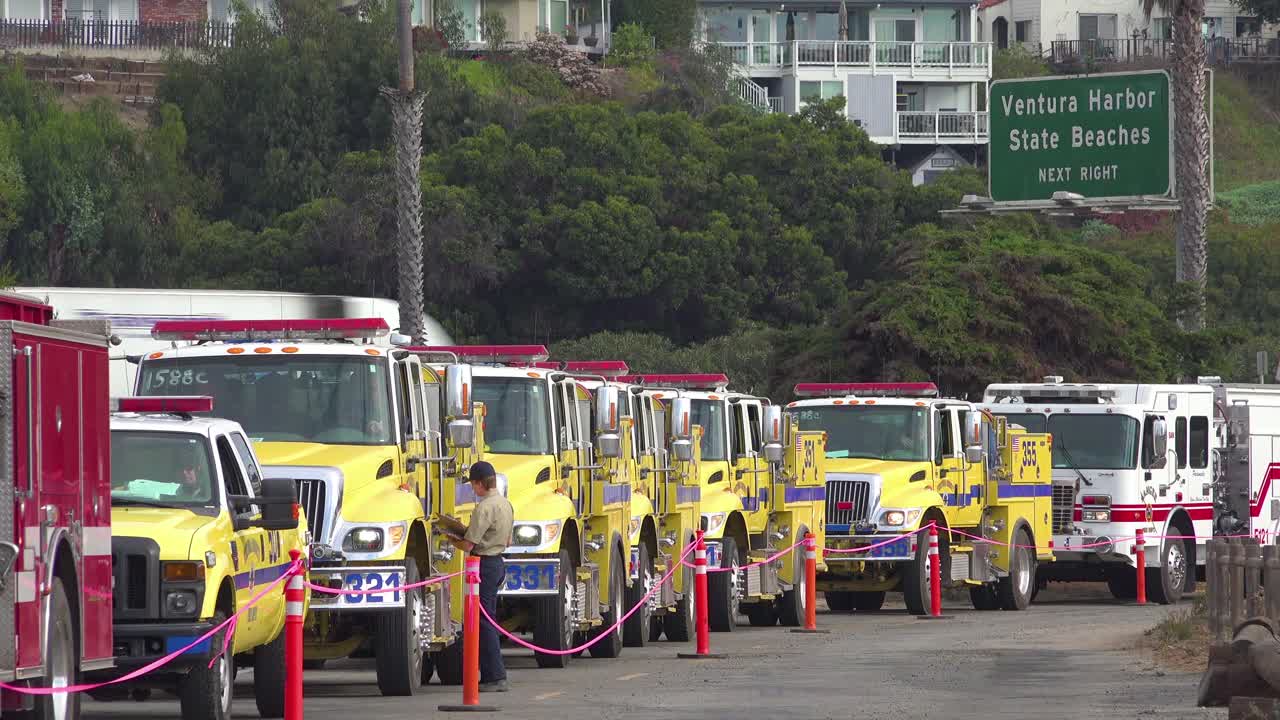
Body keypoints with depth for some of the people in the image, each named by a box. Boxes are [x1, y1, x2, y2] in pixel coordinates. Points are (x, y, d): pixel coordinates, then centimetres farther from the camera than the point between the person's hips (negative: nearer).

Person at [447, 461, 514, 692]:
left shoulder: (484, 508, -19)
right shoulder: (505, 504, 11)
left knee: (483, 621, -6)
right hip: (498, 562, 9)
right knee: (489, 619, 16)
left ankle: (495, 677, -8)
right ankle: (491, 675, 18)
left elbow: (468, 545, -19)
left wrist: (453, 540, -1)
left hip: (484, 564, -9)